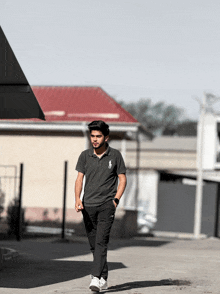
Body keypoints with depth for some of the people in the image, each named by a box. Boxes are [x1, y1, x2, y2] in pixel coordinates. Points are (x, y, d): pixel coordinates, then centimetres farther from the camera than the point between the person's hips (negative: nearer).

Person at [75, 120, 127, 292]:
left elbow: (122, 179, 5)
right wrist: (77, 199, -8)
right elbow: (79, 178, 7)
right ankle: (103, 279, 19)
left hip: (106, 205, -3)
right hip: (88, 205, 3)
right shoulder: (85, 156, 8)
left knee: (101, 241, -16)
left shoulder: (115, 155, 2)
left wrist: (116, 199, -7)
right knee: (94, 244, 7)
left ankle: (96, 278, -23)